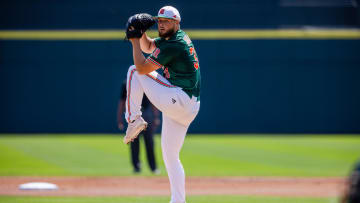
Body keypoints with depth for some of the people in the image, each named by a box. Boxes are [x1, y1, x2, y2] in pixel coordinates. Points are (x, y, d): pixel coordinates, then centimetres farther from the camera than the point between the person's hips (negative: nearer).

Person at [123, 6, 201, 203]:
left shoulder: (173, 45, -13)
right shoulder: (180, 37, 17)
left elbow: (142, 67, -11)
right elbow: (148, 46, 31)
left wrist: (134, 40, -2)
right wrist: (142, 33, 11)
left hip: (176, 100, -10)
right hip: (188, 109, 10)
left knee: (134, 71, 0)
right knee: (170, 157, 14)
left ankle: (134, 119, -3)